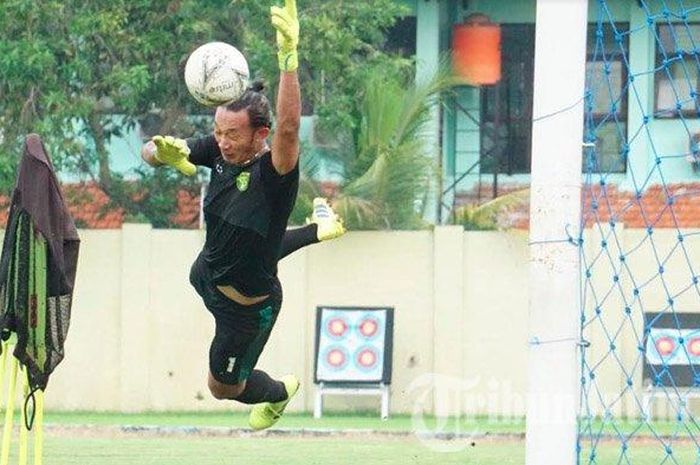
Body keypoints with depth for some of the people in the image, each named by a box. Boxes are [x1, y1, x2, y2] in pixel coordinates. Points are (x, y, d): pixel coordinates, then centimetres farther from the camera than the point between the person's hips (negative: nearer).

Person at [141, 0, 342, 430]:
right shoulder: (218, 151, -21)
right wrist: (164, 152, -47)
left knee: (224, 387, 18)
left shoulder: (274, 173, -39)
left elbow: (289, 129, -60)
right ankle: (316, 231, 64)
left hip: (248, 307, -7)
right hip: (207, 274, 7)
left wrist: (288, 59, -71)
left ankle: (279, 393, 48)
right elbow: (149, 152, -21)